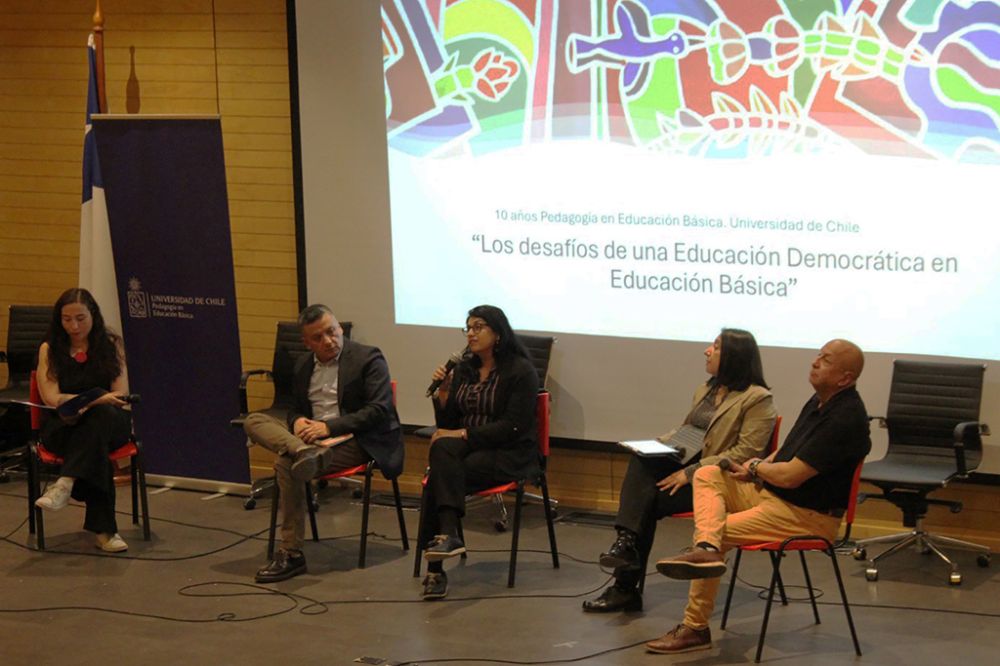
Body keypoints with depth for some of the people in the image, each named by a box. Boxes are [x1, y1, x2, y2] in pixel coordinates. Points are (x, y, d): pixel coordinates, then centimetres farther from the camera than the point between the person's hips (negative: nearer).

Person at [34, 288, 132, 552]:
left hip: (109, 423, 1)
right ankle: (103, 529, -43)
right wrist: (97, 399, -23)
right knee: (97, 453, -37)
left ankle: (65, 483, -49)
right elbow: (51, 398, -8)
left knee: (102, 415, -39)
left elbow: (120, 396, 1)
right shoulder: (49, 350, 5)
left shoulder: (111, 345, 9)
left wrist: (83, 403, -20)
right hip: (62, 427, -1)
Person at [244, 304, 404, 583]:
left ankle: (291, 554, -21)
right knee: (254, 421, -12)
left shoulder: (368, 359, -3)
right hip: (312, 436, 7)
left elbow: (379, 411, -11)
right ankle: (306, 452, -41)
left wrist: (329, 426, -19)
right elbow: (296, 409, 25)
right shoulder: (303, 366, 16)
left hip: (355, 442, -7)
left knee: (287, 463, -29)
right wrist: (297, 421, -2)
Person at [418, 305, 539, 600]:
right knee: (443, 449, -30)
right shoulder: (464, 368, 13)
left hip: (508, 454, -5)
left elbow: (513, 427, -13)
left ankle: (435, 570, -28)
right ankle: (448, 535, -40)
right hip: (468, 447, 5)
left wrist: (463, 434, -17)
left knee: (440, 477, -27)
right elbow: (448, 423, 13)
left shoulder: (521, 371, -5)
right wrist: (443, 394, -5)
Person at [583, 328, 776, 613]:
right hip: (686, 466, 7)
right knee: (640, 462, -23)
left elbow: (747, 452, -16)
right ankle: (627, 542, -30)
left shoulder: (758, 400, -7)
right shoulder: (706, 389, 19)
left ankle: (626, 587, -15)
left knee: (649, 500, -23)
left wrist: (691, 473, -20)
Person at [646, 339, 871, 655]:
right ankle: (706, 547, -29)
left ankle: (696, 627, -14)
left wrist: (756, 468, -5)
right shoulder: (819, 402, 9)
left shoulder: (844, 418, -24)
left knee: (721, 530, -17)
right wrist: (757, 468, 2)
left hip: (809, 515, -10)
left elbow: (790, 475, -25)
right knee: (707, 475, -4)